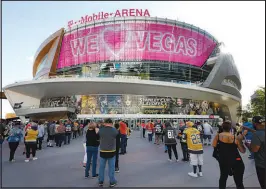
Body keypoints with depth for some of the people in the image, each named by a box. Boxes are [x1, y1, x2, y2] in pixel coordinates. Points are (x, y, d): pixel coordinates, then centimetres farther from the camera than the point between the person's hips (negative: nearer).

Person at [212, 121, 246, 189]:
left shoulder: (218, 136, -9)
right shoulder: (235, 138, -10)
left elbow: (214, 145, -1)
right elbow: (243, 151, -4)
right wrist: (240, 140, 6)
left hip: (224, 161, 1)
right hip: (236, 161, -1)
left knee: (223, 178, 23)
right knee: (239, 182, 11)